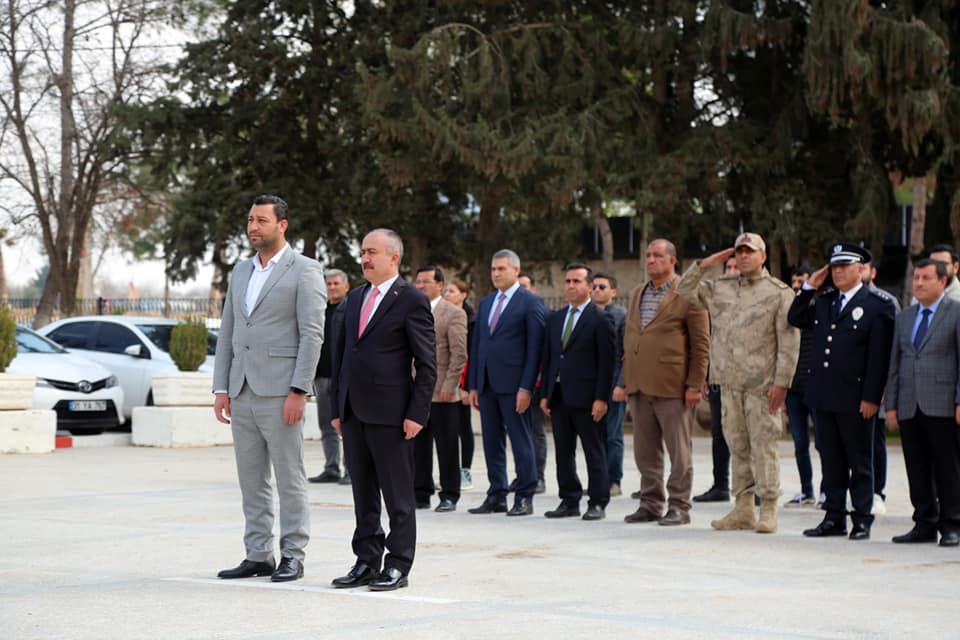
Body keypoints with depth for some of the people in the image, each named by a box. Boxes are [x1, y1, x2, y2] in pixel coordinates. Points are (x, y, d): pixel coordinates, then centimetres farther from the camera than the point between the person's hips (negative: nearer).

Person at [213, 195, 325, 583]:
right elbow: (227, 333, 16)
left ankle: (293, 556, 4)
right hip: (243, 392, 7)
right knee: (251, 481, 9)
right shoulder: (241, 272, 16)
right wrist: (221, 388, 8)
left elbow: (312, 335, -11)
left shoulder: (304, 271, -4)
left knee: (289, 479, -1)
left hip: (280, 392, -7)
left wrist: (299, 391, -17)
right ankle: (258, 556, 14)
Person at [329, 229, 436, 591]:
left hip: (390, 414, -7)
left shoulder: (411, 301, -6)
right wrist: (337, 407, 14)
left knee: (397, 494, 0)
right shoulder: (355, 300, 15)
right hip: (354, 413, 7)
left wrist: (417, 414, -14)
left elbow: (427, 364, -9)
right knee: (363, 494, 11)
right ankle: (366, 562, 17)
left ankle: (398, 566, 5)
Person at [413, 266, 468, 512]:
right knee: (418, 446, 7)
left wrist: (449, 385, -14)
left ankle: (449, 496, 6)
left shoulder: (454, 314, -3)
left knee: (447, 447, 0)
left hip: (442, 393, -5)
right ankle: (420, 494, 14)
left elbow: (459, 353, -8)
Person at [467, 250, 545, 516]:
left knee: (521, 442, -2)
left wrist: (526, 387, -15)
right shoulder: (485, 303, 17)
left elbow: (534, 347, -9)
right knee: (492, 443, 9)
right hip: (487, 384, 7)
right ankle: (496, 497, 15)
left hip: (513, 384, -7)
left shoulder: (530, 302, -3)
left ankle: (524, 498, 2)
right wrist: (473, 385, 12)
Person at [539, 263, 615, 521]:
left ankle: (598, 503, 4)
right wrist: (545, 394, 10)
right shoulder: (555, 319, 15)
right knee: (563, 451, 9)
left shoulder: (600, 320, -4)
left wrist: (601, 398, -14)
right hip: (559, 396, 6)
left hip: (586, 398, -6)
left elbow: (606, 362, -8)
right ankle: (569, 501, 16)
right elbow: (547, 358, 17)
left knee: (594, 452, -1)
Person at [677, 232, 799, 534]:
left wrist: (781, 383, -13)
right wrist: (704, 264, 3)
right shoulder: (720, 288, 13)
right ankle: (743, 509, 15)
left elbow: (789, 342, -6)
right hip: (730, 383, 5)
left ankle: (768, 510, -1)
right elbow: (685, 291, 15)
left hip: (762, 385, -5)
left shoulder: (779, 292, -3)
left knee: (763, 446, -5)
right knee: (737, 445, 9)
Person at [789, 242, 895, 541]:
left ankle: (862, 520, 8)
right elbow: (796, 319, 22)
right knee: (831, 461, 11)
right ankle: (834, 517, 16)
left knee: (860, 463, 3)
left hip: (855, 399, -6)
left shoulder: (877, 307, -6)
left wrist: (871, 398, -15)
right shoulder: (824, 303, 13)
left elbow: (879, 357, -10)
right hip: (823, 396, 6)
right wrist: (809, 287, 10)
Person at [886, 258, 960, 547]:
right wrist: (891, 405, 10)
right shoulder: (904, 318, 18)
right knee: (917, 470, 6)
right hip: (909, 407, 5)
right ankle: (924, 524, 13)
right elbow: (895, 364, 17)